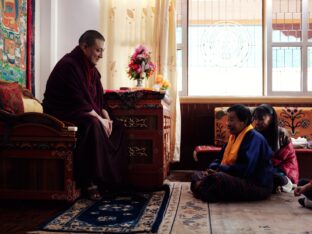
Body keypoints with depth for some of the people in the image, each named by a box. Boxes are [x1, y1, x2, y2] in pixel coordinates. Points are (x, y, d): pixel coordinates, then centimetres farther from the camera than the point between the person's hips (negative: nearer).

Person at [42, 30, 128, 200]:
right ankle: (89, 182, -30)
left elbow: (99, 97, 10)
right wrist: (99, 119, -23)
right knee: (92, 125, -36)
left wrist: (106, 118, -6)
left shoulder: (91, 67, 9)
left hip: (84, 113, 9)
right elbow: (78, 101, -26)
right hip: (60, 114, -9)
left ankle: (114, 178, -1)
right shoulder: (69, 65, -18)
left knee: (117, 127, -3)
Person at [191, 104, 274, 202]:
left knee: (217, 178, -36)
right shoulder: (234, 136, 13)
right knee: (197, 175, 4)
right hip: (236, 178, 10)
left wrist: (219, 170, -20)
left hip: (258, 186, -10)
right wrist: (212, 169, -8)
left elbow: (245, 169, -27)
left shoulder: (254, 138, -16)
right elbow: (220, 158, 14)